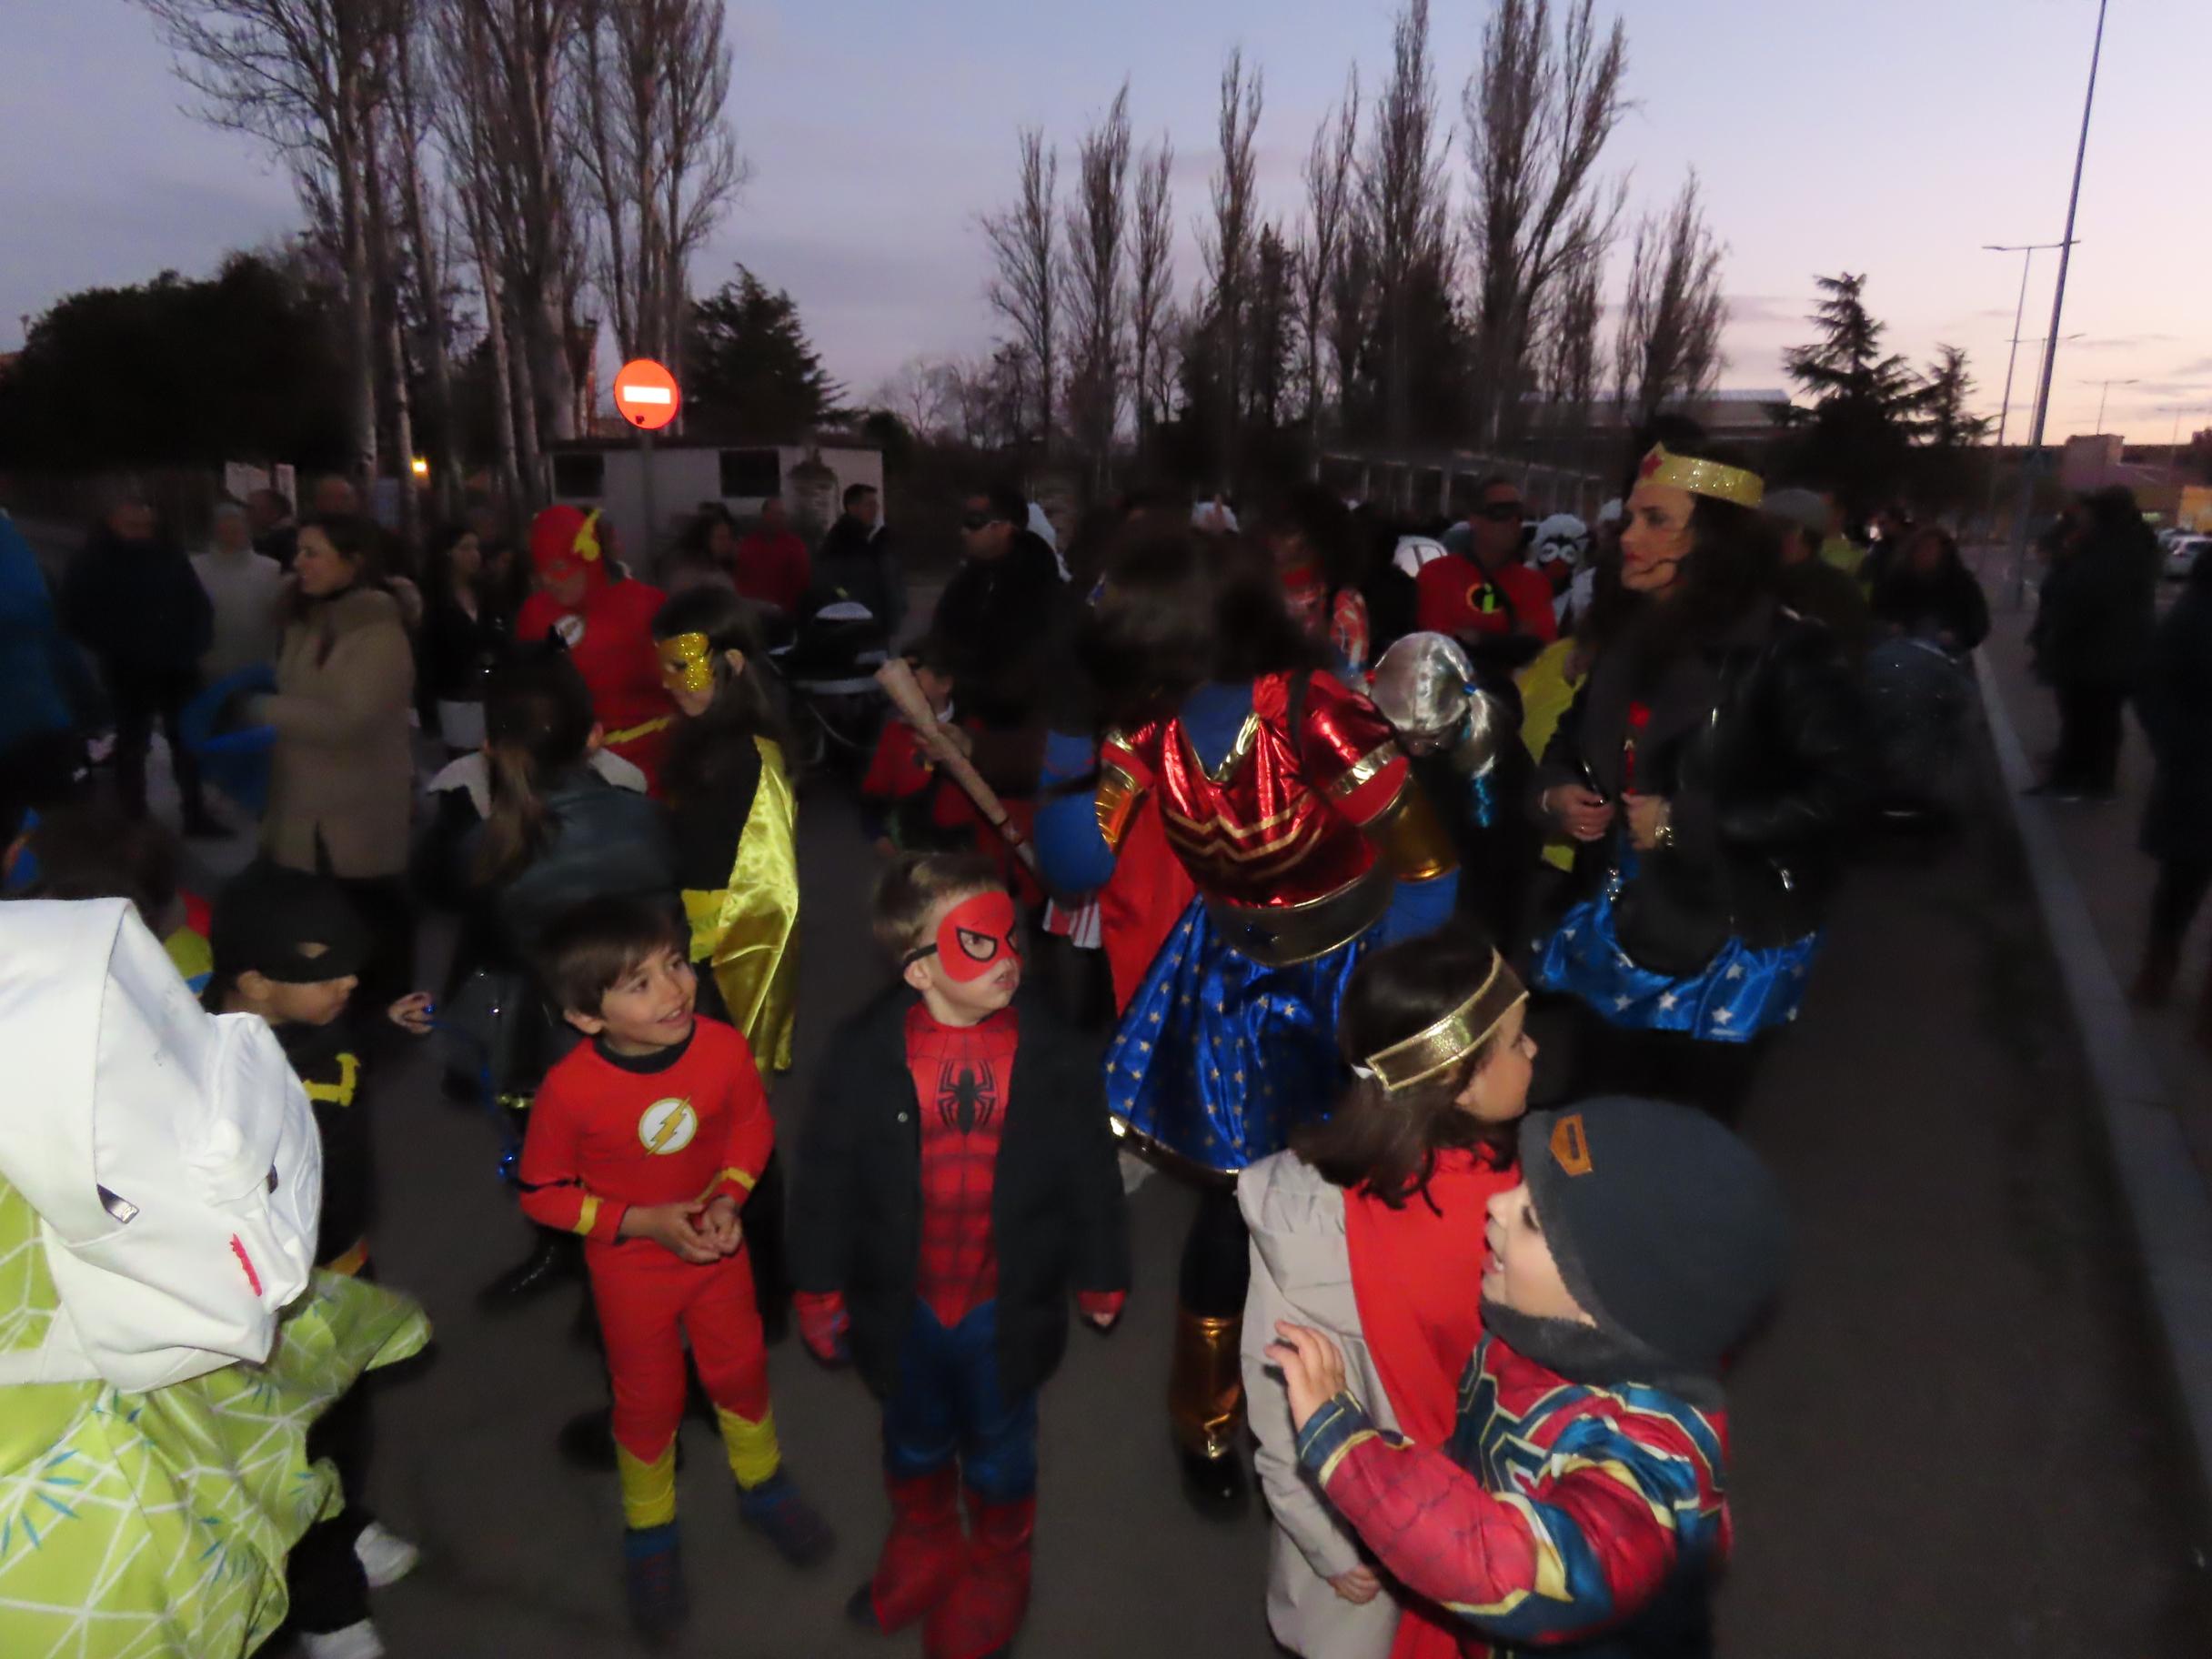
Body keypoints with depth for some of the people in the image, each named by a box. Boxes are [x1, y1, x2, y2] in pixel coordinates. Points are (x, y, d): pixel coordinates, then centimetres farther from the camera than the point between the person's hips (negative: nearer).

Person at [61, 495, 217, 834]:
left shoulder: (170, 555, 1)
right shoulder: (92, 563, -5)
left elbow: (198, 604, 6)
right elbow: (77, 615, -4)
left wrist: (195, 646, -6)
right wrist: (114, 650, -12)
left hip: (178, 668, 2)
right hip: (130, 674, -2)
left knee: (188, 741, 11)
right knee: (132, 747, 8)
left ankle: (196, 813, 23)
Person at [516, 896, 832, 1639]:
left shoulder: (724, 1048, -25)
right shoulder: (569, 1090, -31)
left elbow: (752, 1123, -4)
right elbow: (542, 1193, -16)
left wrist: (729, 1195, -19)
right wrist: (643, 1222, -23)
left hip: (717, 1248, 2)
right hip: (630, 1268, -2)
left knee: (741, 1369, 21)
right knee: (650, 1400, 17)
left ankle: (762, 1487, 51)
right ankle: (649, 1533, 46)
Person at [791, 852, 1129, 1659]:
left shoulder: (1054, 1054, -18)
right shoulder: (865, 1053, -19)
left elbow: (1090, 1170, -6)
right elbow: (827, 1175, -8)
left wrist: (1100, 1275, 3)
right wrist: (820, 1288, -1)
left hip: (1008, 1305, -1)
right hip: (902, 1304, 1)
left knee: (1000, 1449, 23)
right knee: (915, 1442, 27)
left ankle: (998, 1564, 52)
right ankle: (922, 1546, 58)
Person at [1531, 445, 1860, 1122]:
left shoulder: (1784, 651, -17)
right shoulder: (1631, 639, 6)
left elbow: (1829, 793, -23)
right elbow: (1575, 736, 18)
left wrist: (1685, 823, -24)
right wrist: (1557, 790, -4)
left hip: (1725, 945, -6)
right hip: (1619, 927, 6)